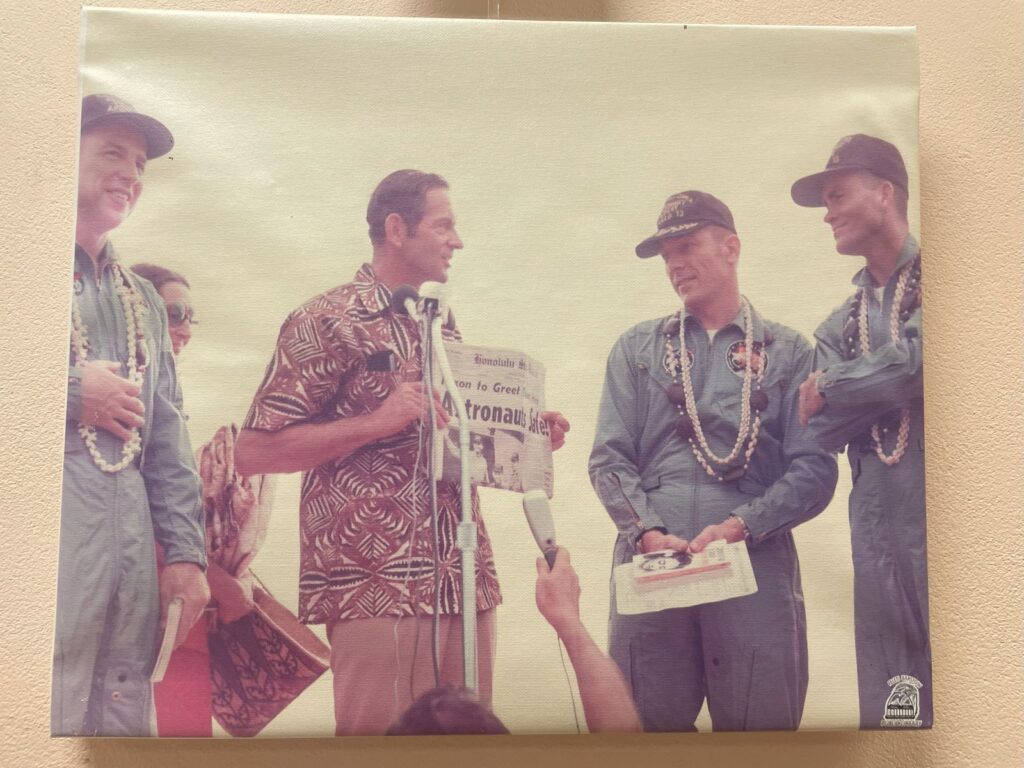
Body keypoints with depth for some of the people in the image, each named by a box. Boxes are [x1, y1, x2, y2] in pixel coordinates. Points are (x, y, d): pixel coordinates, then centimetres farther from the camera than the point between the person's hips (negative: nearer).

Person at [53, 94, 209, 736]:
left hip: (132, 549, 6)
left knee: (123, 721, 8)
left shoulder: (144, 302, 24)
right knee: (47, 713, -8)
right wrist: (73, 390, -8)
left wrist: (186, 551, 13)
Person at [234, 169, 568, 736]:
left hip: (466, 582, 7)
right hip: (378, 586, -7)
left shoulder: (442, 326, 18)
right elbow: (252, 452, -9)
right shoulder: (328, 322, -5)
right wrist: (377, 421, -17)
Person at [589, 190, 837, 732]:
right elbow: (609, 459, 7)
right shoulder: (636, 349, 16)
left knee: (760, 720, 2)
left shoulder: (787, 352, 10)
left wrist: (740, 526, -13)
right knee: (649, 720, 5)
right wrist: (650, 533, -9)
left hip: (756, 566, -1)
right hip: (650, 566, 1)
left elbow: (814, 469, 1)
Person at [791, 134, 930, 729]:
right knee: (893, 703, 8)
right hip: (881, 521, 5)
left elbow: (919, 360, -16)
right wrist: (889, 382, -11)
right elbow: (824, 429, 6)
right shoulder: (841, 325, 17)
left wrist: (833, 388, -3)